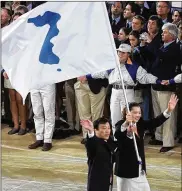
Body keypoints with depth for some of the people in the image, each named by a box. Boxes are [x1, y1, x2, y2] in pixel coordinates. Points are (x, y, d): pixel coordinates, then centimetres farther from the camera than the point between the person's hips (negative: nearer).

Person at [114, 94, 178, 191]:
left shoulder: (140, 124, 4)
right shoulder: (121, 124, -17)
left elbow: (156, 122, -4)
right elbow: (117, 135, -39)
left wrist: (169, 110, -17)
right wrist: (126, 123, -58)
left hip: (139, 166, 7)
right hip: (126, 166, -7)